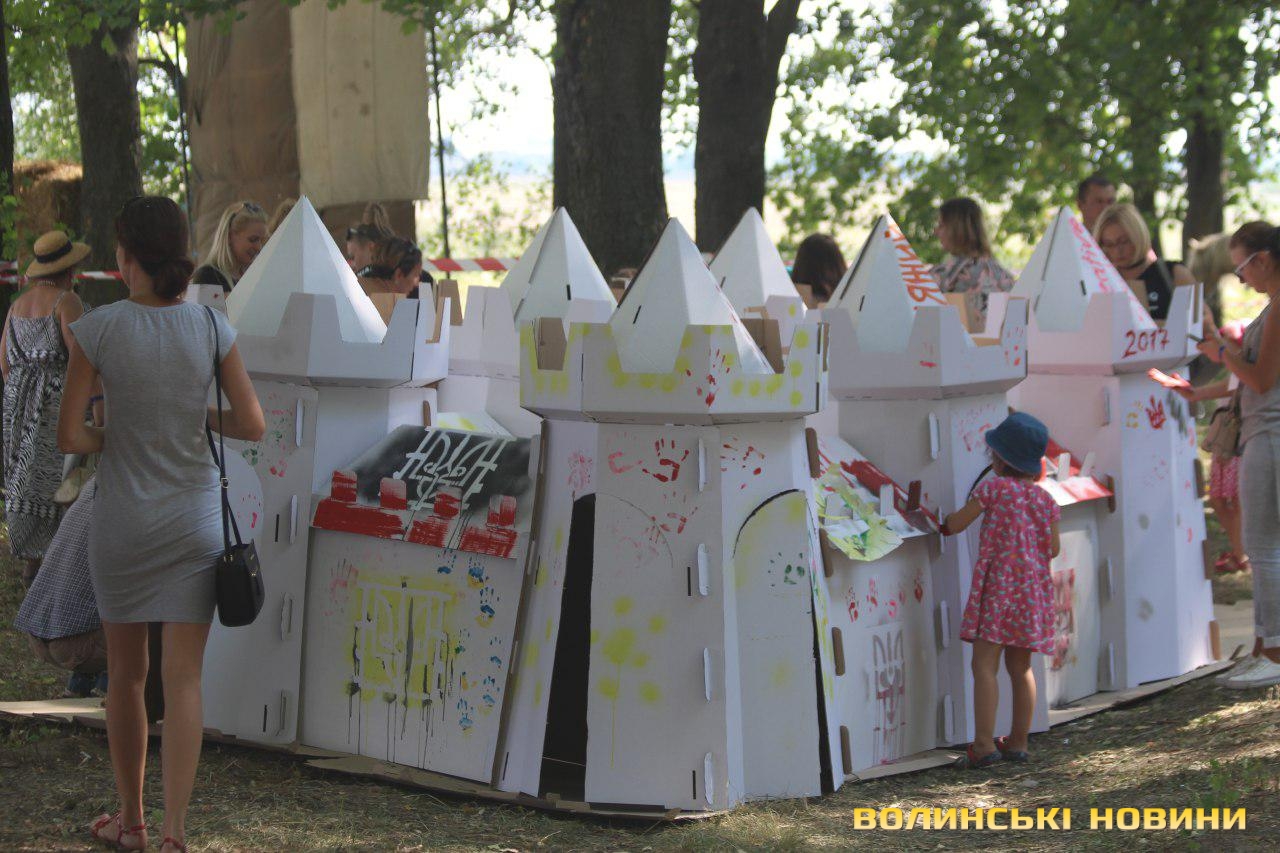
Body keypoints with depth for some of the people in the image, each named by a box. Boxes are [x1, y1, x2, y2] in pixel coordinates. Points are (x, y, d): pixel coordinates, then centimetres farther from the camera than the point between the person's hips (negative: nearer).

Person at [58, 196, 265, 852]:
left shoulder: (99, 329, -12)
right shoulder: (212, 326, -6)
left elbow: (69, 436, -11)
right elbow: (251, 425, -3)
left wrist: (111, 439, 8)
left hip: (121, 522, -1)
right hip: (194, 521, 1)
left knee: (126, 674, 16)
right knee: (183, 680, 2)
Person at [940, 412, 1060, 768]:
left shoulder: (993, 488, -6)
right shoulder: (1044, 498, 8)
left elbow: (956, 524, -1)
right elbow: (1053, 549, 11)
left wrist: (944, 524, 21)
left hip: (997, 585, -6)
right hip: (1034, 589, 6)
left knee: (984, 665, -7)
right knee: (1020, 667, 13)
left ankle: (984, 743, -15)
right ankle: (1018, 741, 16)